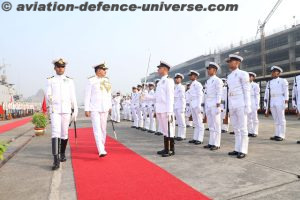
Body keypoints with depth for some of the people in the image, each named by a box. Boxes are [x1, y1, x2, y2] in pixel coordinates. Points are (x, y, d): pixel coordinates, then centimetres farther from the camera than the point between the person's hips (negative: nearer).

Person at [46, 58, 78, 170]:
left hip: (66, 110, 2)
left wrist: (75, 111, 2)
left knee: (64, 133, 9)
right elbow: (47, 96, -3)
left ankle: (62, 153, 30)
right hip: (55, 110, -1)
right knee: (55, 133, -14)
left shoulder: (70, 81, 8)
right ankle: (56, 160, -16)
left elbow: (73, 97, 6)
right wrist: (50, 99, -28)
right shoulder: (50, 81, 6)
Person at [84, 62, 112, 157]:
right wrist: (86, 109, -10)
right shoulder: (91, 81, -6)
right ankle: (101, 151, -15)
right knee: (97, 129, -11)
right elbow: (87, 96, -7)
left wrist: (110, 107, 14)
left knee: (103, 129, 11)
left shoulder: (106, 80, 10)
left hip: (104, 108, 5)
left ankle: (102, 147, 25)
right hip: (94, 109, -5)